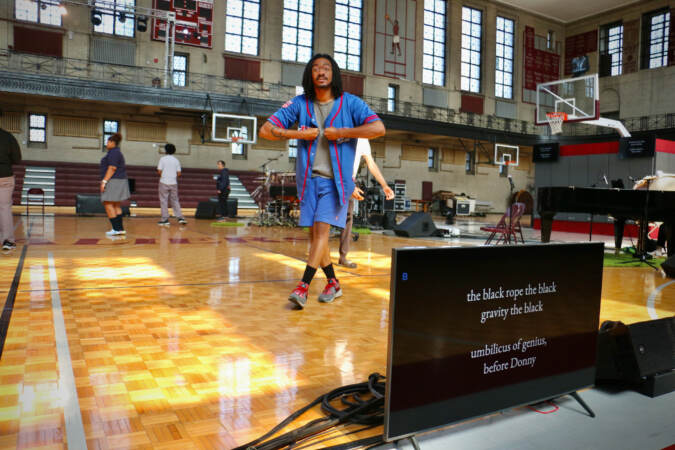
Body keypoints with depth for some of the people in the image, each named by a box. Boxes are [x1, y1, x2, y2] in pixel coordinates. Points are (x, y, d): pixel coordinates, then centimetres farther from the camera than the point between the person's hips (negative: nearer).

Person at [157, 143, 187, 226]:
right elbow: (179, 173, 2)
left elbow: (159, 171, -8)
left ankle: (165, 219, 3)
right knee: (175, 201, 9)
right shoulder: (176, 160, 4)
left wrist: (162, 175, 13)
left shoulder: (163, 159, -4)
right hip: (173, 183, 3)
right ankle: (180, 217, 2)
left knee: (164, 201, 4)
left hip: (164, 182, -3)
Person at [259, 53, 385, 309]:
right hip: (309, 178, 3)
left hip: (336, 180, -3)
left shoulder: (350, 103, -1)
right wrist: (299, 134, -11)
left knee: (322, 228, -15)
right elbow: (266, 130, 1)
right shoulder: (299, 104, 4)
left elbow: (378, 128, -14)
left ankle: (303, 287, -15)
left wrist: (341, 132, -16)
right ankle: (333, 283, 22)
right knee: (315, 233, 6)